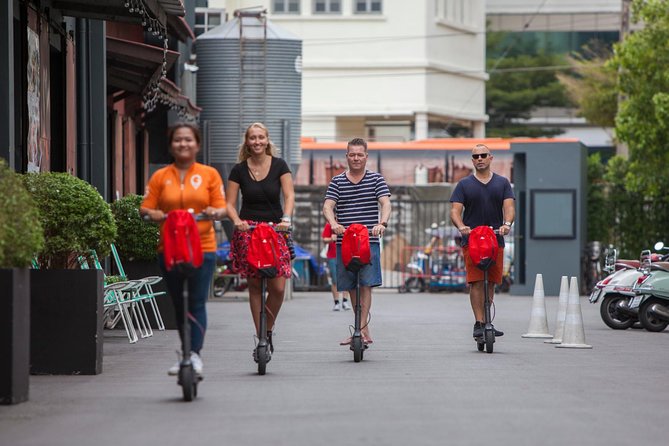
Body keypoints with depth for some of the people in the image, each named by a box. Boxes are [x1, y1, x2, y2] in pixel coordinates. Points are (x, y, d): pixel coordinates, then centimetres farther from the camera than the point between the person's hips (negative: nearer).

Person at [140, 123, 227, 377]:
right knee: (178, 304, 8)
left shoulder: (209, 174, 6)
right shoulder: (160, 177, 8)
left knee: (197, 303, -9)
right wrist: (152, 214, -17)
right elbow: (145, 208, 5)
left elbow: (222, 207, 5)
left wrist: (216, 212, -18)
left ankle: (195, 354, -8)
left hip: (202, 247, -2)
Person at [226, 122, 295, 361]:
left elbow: (289, 195, -3)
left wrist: (286, 219, -21)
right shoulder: (239, 170, 3)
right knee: (255, 286, -1)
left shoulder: (279, 165, 3)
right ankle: (260, 337, 7)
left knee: (278, 287, -9)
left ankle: (268, 331, 13)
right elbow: (230, 204, 3)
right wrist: (237, 221, -17)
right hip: (248, 231, 0)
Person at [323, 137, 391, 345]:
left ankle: (360, 329, -15)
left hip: (369, 241, -2)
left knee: (366, 284, -12)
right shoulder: (337, 181, 9)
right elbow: (328, 206, -3)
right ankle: (364, 329, 18)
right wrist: (334, 223, -24)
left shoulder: (376, 179, 6)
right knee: (352, 287, 7)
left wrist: (382, 222, -26)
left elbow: (385, 204, -5)